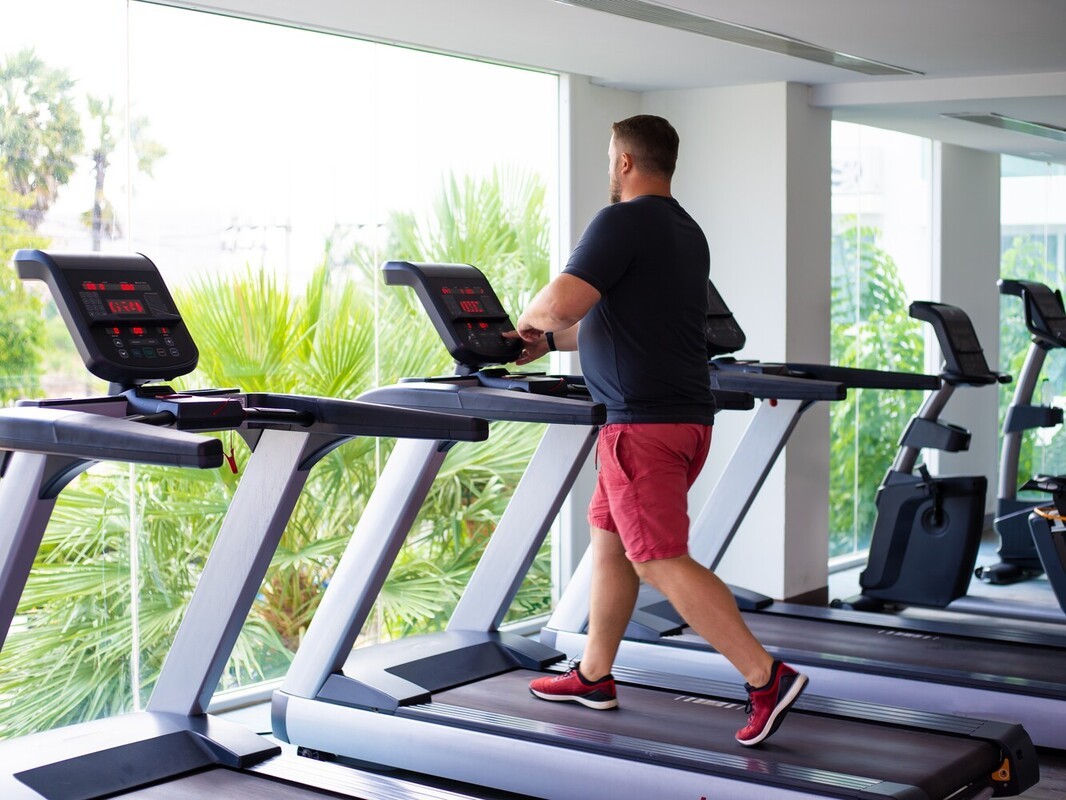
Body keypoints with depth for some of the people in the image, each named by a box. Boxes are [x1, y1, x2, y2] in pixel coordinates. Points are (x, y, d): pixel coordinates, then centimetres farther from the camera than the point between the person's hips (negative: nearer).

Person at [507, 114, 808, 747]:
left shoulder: (623, 222, -13)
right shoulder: (688, 232, 17)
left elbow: (560, 303, -21)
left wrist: (529, 319, 2)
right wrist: (550, 341, 23)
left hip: (645, 422, -10)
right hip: (687, 413, 10)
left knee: (661, 559, -8)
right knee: (609, 537, 18)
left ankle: (767, 677, -12)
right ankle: (594, 676, 27)